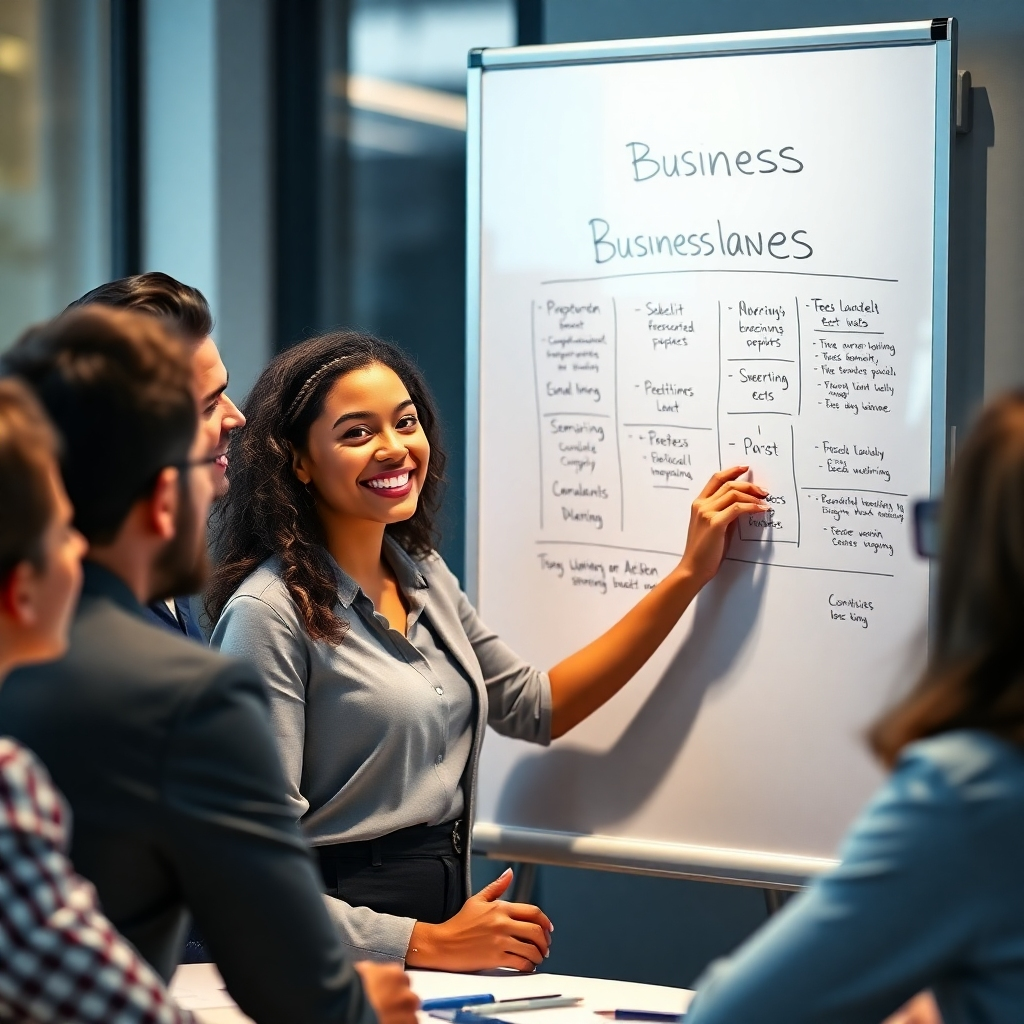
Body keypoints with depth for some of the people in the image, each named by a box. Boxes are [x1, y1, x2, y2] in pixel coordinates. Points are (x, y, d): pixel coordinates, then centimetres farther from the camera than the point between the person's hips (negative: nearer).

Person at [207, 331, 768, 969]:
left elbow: (536, 708, 21)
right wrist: (427, 944, -19)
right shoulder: (271, 612, -13)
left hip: (449, 911, 7)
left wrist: (691, 574, 18)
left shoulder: (426, 576, 12)